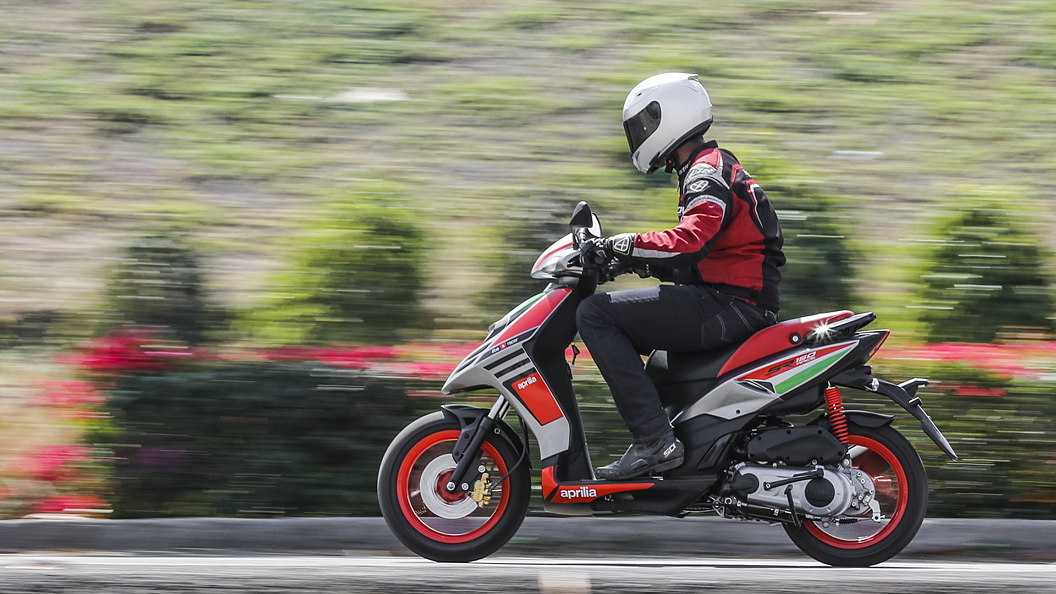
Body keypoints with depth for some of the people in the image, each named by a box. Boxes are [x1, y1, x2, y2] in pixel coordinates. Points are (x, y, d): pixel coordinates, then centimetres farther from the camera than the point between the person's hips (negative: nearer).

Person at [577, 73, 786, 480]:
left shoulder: (707, 173, -10)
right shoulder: (715, 166, 24)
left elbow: (691, 241, -28)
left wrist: (622, 245, -23)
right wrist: (631, 259, 18)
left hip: (729, 305, -11)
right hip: (734, 304, 11)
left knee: (595, 314, -15)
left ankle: (654, 439, -23)